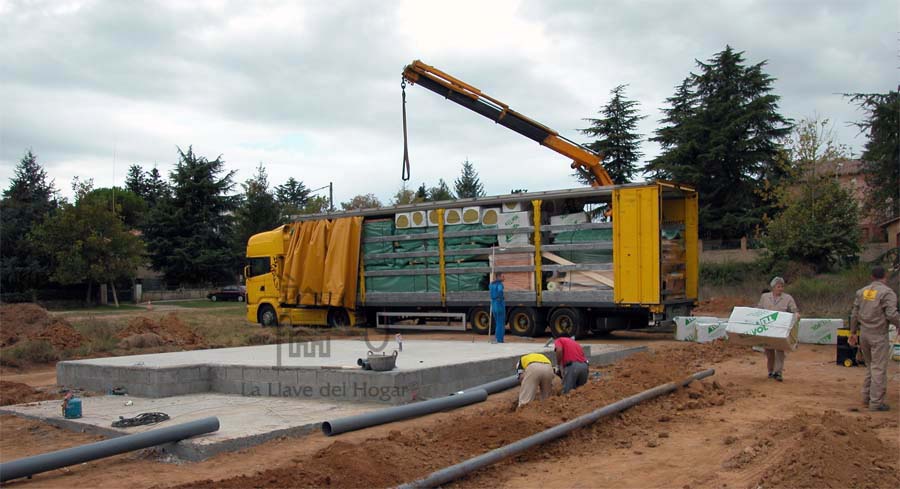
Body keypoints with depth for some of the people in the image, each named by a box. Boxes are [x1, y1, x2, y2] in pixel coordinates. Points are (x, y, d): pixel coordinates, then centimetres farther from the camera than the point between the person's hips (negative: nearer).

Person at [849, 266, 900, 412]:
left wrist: (853, 332, 20)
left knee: (870, 366, 18)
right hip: (878, 335, -6)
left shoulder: (861, 292, 10)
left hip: (863, 334, 6)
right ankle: (876, 402, -1)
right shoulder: (887, 293, -9)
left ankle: (866, 397, 22)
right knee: (879, 369, -2)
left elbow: (854, 313, 13)